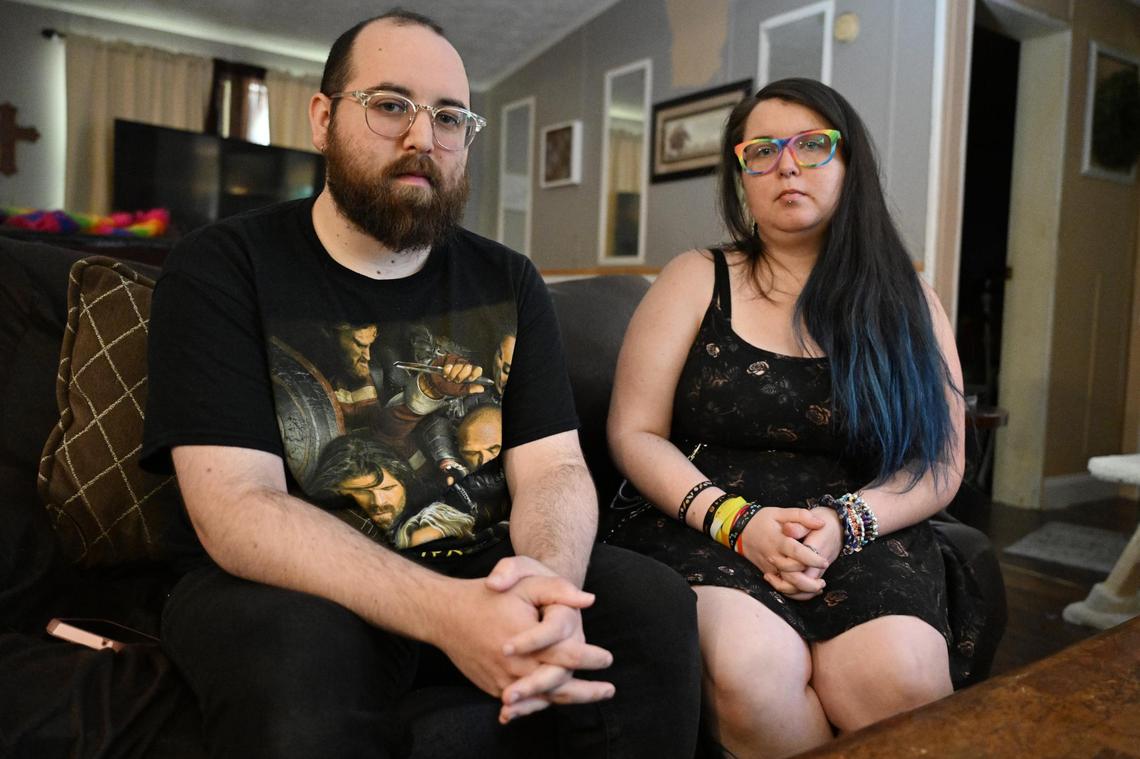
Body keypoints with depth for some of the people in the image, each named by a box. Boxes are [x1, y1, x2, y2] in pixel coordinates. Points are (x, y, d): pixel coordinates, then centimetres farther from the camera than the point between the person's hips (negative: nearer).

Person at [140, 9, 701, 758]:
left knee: (656, 606, -20)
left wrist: (550, 576, -28)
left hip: (479, 570, 3)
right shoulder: (219, 271, -7)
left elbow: (553, 467, -2)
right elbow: (235, 508, -18)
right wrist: (444, 612, -33)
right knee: (301, 658, -35)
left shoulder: (508, 282, 4)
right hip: (294, 587, -2)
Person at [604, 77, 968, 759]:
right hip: (701, 523, -1)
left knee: (904, 682, -29)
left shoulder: (905, 299, 11)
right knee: (750, 670, -31)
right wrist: (735, 519, -14)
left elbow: (941, 462, 7)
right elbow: (635, 434, 1)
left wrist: (846, 522, -13)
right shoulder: (698, 280, 7)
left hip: (865, 532, 2)